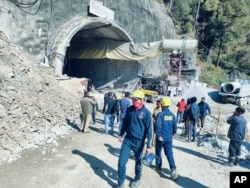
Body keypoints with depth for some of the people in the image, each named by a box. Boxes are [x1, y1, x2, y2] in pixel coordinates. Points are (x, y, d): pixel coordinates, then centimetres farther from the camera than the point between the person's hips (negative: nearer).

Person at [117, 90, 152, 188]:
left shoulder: (146, 113, -13)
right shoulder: (129, 109, -2)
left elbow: (149, 130, -10)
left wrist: (148, 145, -9)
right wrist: (121, 134, 15)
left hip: (139, 142, -3)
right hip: (127, 139, 3)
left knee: (138, 162, 17)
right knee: (121, 162, -1)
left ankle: (137, 179, 42)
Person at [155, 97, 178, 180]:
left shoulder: (160, 114, -14)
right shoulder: (172, 115, 3)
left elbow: (158, 126, -22)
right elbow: (175, 127, 10)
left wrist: (159, 135, -12)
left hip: (161, 138, -4)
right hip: (169, 138, 4)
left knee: (158, 152, 16)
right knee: (169, 154, 5)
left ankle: (158, 167, 28)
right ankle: (173, 169, -9)